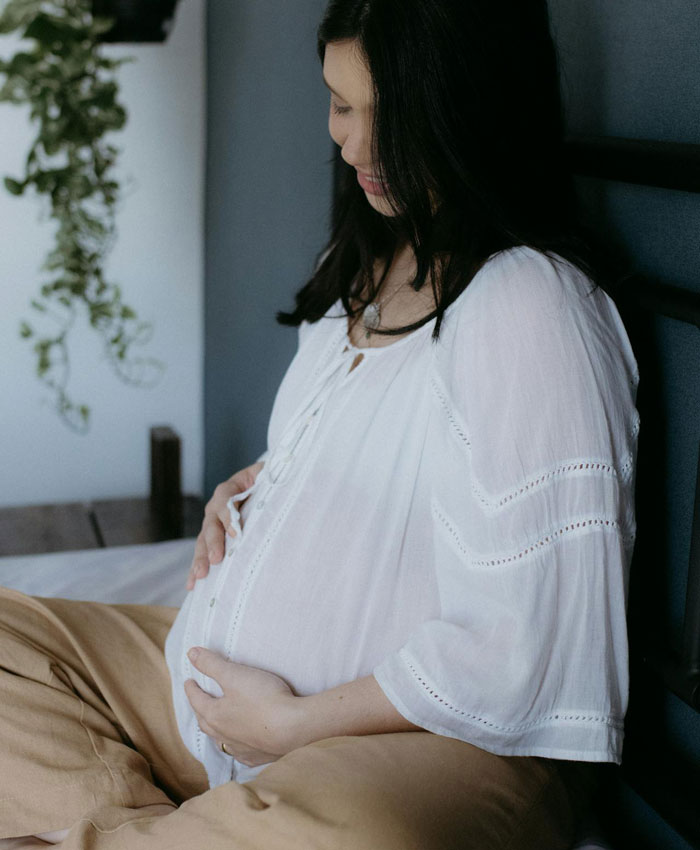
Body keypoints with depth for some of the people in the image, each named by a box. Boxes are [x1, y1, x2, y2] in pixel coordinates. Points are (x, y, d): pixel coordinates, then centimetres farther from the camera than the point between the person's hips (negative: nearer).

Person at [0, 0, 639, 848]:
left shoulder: (531, 310, -19)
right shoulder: (360, 261, 10)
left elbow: (516, 648, -22)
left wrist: (294, 722, -15)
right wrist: (251, 485, 6)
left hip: (428, 737, -9)